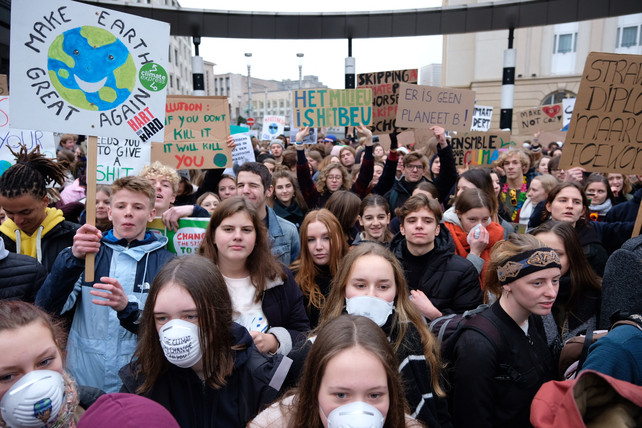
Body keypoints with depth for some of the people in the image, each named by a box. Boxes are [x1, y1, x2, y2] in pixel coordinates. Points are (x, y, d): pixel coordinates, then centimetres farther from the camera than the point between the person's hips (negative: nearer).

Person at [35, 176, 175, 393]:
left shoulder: (165, 262, -3)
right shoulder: (88, 253, 2)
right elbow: (47, 307, -9)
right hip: (82, 381, 1)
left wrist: (129, 308, -29)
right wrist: (73, 258, -25)